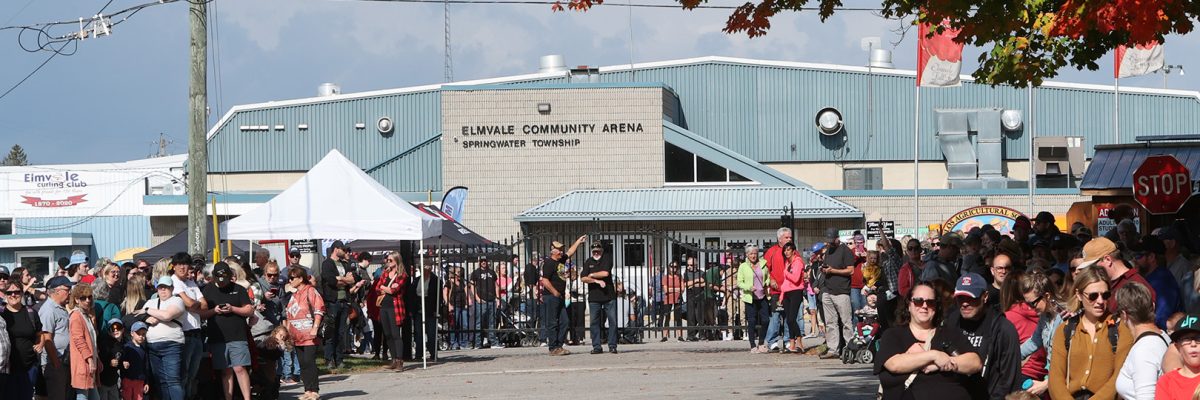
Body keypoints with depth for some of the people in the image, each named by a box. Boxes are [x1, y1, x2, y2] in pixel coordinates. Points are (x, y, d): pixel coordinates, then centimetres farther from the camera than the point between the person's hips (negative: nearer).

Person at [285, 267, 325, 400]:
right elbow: (289, 314, 27)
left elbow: (319, 309, -13)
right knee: (302, 364, 6)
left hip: (309, 335, -8)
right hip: (297, 336, 8)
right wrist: (288, 331, 20)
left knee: (309, 362, -10)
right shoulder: (294, 294, 18)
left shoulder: (309, 291, -6)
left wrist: (315, 328, -18)